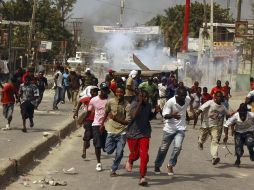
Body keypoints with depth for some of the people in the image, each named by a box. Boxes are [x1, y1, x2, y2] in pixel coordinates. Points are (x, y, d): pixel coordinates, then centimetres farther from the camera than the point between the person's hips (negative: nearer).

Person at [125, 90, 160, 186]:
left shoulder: (148, 105, 2)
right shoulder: (134, 104, -15)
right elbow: (133, 116, -33)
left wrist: (155, 112, 0)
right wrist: (139, 103, -32)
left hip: (144, 134, 3)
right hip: (133, 133, -3)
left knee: (144, 155, -11)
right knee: (135, 154, 12)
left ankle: (142, 177, -4)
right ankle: (130, 162, 50)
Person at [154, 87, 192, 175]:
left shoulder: (187, 99, -5)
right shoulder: (170, 102, -19)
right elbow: (165, 115, -23)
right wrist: (172, 115, -42)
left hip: (180, 128, 2)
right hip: (169, 128, -2)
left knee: (178, 146, -17)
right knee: (163, 148, 9)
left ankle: (170, 165, 1)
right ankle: (157, 166, 29)